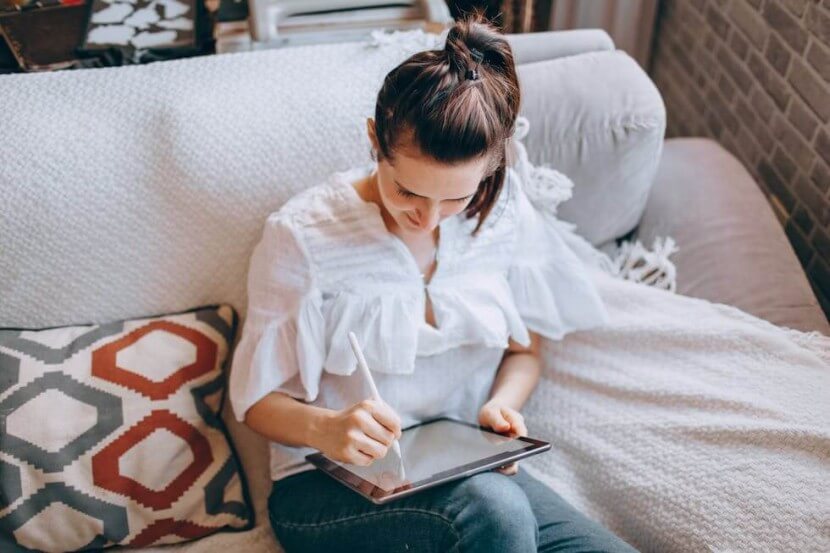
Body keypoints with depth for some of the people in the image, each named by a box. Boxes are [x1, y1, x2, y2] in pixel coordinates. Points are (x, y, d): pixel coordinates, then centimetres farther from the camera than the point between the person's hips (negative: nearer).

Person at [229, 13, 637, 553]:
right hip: (329, 483, -3)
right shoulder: (303, 236, -13)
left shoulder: (504, 214, -3)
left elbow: (523, 350, 10)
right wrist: (326, 428, -29)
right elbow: (259, 398, -7)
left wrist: (501, 405, -12)